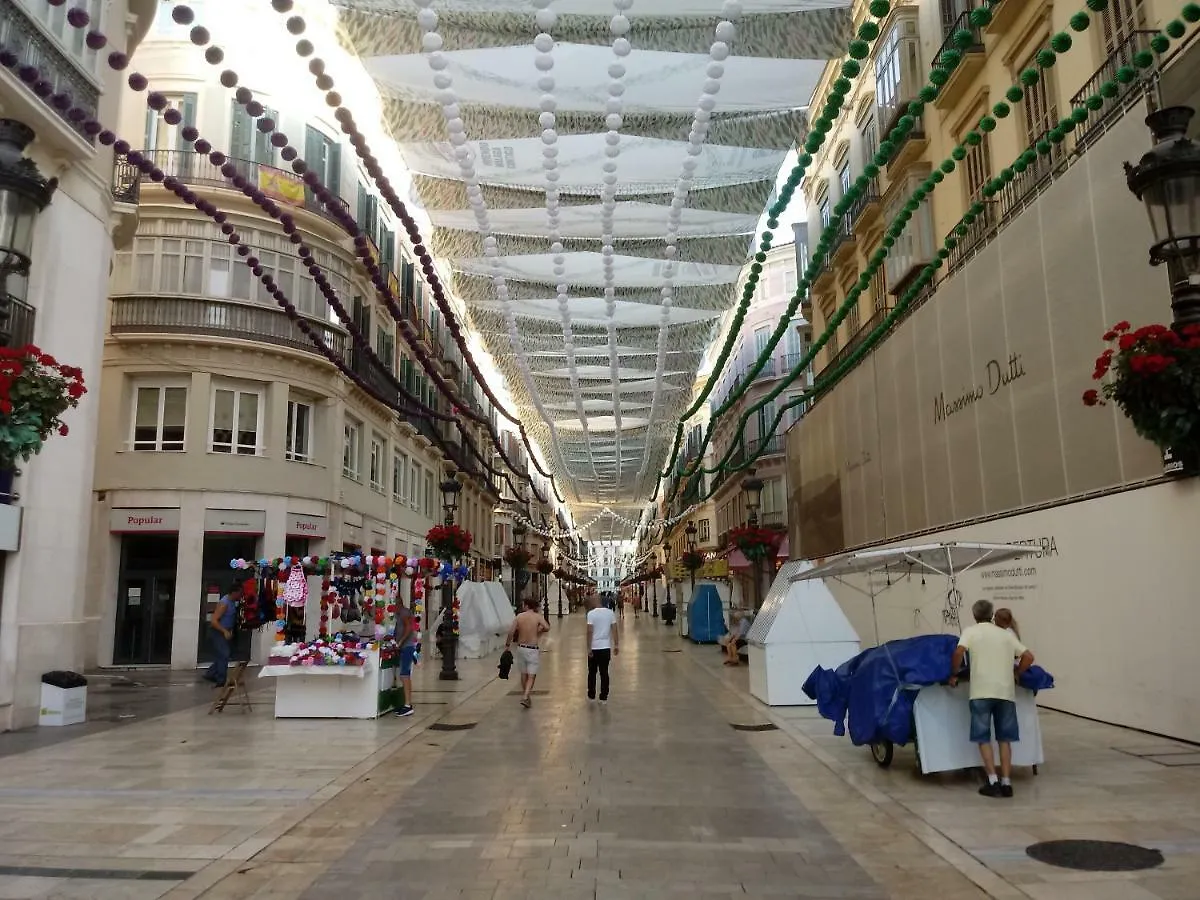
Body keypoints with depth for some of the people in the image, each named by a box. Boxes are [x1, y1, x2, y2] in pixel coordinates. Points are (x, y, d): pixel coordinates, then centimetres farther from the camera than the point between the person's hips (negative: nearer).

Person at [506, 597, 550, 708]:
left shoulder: (519, 617, 0)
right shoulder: (538, 617, -6)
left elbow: (511, 632, -5)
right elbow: (547, 627, -18)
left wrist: (507, 645, 7)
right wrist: (538, 631, 2)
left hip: (521, 648, 3)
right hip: (533, 649, -3)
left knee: (523, 674, 17)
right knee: (531, 675, 0)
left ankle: (525, 695, 30)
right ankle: (525, 697, -14)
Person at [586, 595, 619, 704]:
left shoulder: (591, 614, -9)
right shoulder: (610, 612, 3)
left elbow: (590, 631, -15)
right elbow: (615, 630, 1)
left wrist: (589, 648, -12)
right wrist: (616, 645, 6)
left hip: (594, 647, -3)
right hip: (606, 647, 3)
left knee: (592, 672, 12)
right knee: (604, 673, 9)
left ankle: (591, 696, 19)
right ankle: (604, 698, 11)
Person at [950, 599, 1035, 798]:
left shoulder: (971, 631, 7)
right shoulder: (1007, 634, 18)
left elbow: (959, 652, -11)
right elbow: (1029, 657, 12)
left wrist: (954, 674, 2)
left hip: (982, 691, -3)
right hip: (1006, 691, 3)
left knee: (983, 738, 4)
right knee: (1004, 739, 11)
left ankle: (993, 782, -2)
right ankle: (1006, 783, 9)